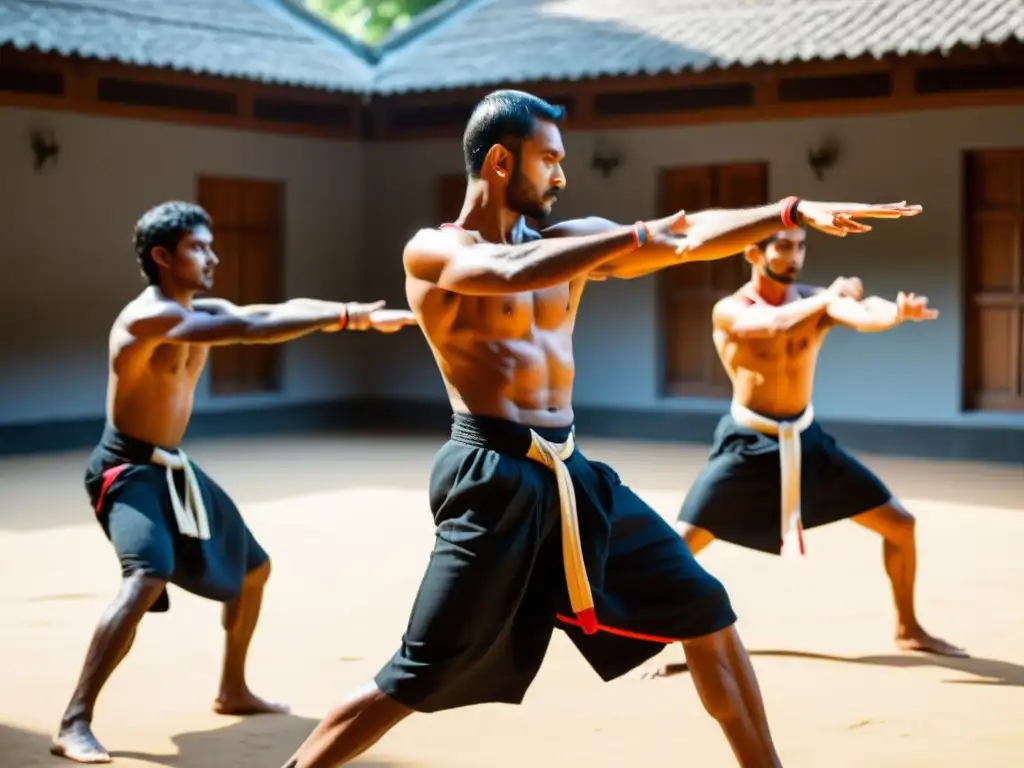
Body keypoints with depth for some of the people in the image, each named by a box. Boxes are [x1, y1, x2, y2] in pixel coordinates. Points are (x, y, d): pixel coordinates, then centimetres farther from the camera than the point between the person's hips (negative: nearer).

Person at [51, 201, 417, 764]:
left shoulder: (204, 313, 6)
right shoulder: (148, 316, -23)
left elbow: (275, 312, -6)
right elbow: (252, 328, -33)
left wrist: (356, 315, -22)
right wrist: (346, 317, -33)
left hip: (173, 467, 10)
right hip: (128, 469, -10)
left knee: (252, 568, 19)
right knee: (147, 580, -31)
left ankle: (232, 691, 36)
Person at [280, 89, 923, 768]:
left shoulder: (566, 242, 11)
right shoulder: (433, 252, -5)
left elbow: (692, 235, 6)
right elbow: (513, 272, -27)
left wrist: (795, 212, -5)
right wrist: (638, 236, -23)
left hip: (572, 474, 7)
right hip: (494, 480, -7)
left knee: (704, 609, 8)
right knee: (416, 680, -7)